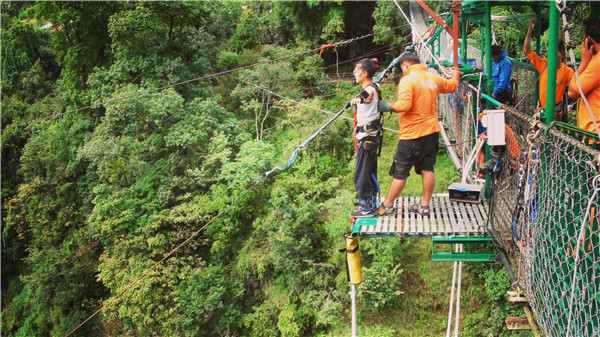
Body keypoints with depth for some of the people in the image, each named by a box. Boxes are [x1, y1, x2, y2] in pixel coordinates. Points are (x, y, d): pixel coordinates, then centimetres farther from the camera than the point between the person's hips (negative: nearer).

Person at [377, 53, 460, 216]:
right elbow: (452, 85, 28)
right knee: (427, 169, 11)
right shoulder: (433, 78, 9)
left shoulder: (407, 80, -13)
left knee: (400, 171, 1)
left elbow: (404, 105, -26)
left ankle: (387, 205, 9)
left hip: (413, 134, -7)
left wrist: (387, 106, -11)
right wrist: (456, 74, 49)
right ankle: (425, 205, 16)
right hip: (432, 131, 7)